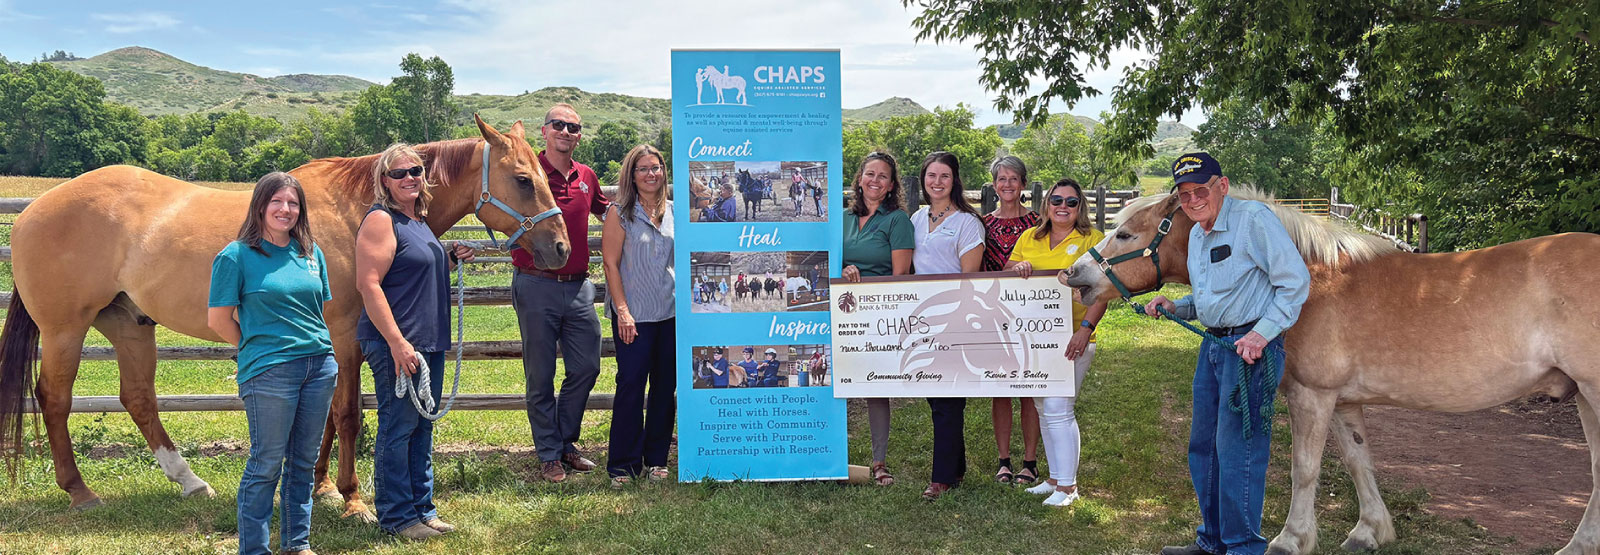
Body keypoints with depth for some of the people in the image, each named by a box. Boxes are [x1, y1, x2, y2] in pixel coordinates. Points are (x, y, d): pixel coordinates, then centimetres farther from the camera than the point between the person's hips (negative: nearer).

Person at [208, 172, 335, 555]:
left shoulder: (311, 253, 10)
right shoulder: (236, 256, -5)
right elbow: (218, 320, -4)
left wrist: (319, 346, 9)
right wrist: (257, 346, 3)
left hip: (320, 364, 5)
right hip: (269, 371, -5)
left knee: (304, 461, 13)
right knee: (266, 463, 1)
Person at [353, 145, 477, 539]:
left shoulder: (419, 219, 15)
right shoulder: (380, 219, -12)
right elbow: (368, 284, -20)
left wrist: (452, 257, 11)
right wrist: (397, 342, -24)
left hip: (429, 341, 9)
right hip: (396, 343, -9)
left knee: (422, 426, 15)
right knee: (398, 426, -1)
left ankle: (422, 508, 26)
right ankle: (396, 516, 10)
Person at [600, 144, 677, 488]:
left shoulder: (673, 211, 10)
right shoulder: (620, 213, -2)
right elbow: (611, 263, -6)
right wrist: (623, 311, -13)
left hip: (672, 312, 4)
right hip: (635, 314, -4)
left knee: (666, 387, 8)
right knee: (631, 386, -3)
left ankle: (656, 459, 20)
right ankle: (623, 463, 7)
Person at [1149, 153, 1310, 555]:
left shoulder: (1254, 218, -12)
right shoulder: (1197, 235, 15)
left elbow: (1295, 283, -15)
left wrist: (1262, 333, -22)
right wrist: (1173, 307, 6)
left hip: (1252, 346, -9)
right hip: (1213, 345, 9)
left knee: (1237, 449, -6)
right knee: (1203, 446, 15)